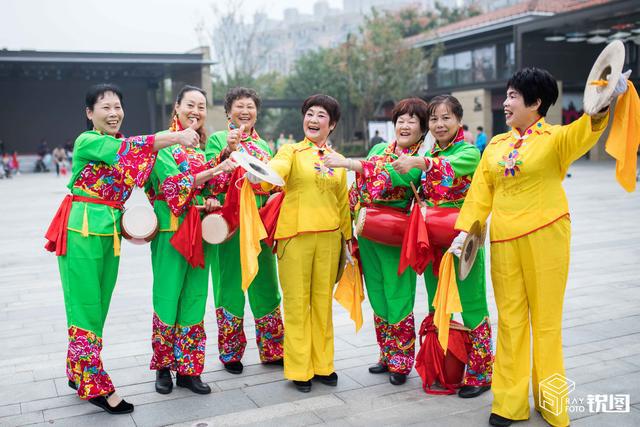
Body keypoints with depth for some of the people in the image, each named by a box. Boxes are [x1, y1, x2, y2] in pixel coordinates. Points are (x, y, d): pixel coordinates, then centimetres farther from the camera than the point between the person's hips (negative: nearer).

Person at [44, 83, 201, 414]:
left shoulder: (121, 144, 14)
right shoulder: (87, 141, -9)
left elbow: (143, 176, 9)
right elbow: (129, 149, -25)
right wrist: (176, 137, -31)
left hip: (110, 233, 7)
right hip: (83, 231, -7)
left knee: (100, 306, 12)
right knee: (86, 307, -2)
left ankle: (80, 373, 27)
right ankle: (95, 386, 5)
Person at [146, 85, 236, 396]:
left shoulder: (204, 146, 14)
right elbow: (174, 183, -16)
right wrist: (213, 170, -25)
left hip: (200, 227, 5)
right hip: (171, 227, -5)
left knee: (194, 296, 6)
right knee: (168, 294, 0)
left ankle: (188, 368, 15)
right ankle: (163, 366, 17)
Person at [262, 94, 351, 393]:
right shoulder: (291, 151, 3)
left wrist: (348, 239, 18)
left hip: (329, 238, 3)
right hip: (295, 236, -3)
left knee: (323, 302, 9)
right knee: (297, 303, 2)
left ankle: (322, 364, 22)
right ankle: (299, 369, 13)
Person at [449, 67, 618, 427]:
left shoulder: (555, 138, -2)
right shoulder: (496, 145, 12)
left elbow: (583, 134, -24)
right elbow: (480, 192, 8)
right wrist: (465, 230, -2)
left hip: (545, 237, -4)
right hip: (504, 241, 4)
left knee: (546, 319, 5)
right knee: (510, 320, 8)